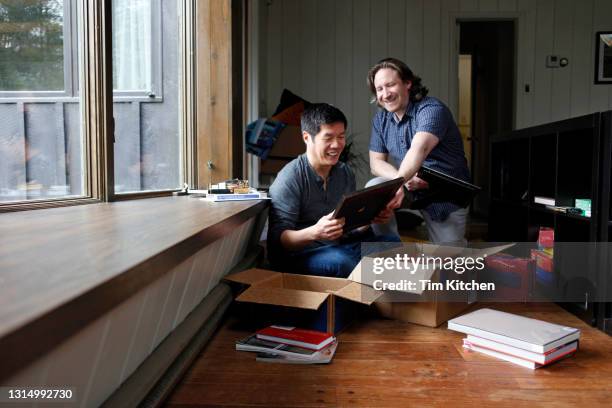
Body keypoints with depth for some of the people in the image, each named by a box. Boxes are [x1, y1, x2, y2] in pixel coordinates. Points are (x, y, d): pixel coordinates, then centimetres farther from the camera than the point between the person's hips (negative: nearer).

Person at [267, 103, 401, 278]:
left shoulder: (345, 173, 8)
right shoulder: (289, 178, -14)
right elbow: (277, 239, -19)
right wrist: (314, 232, -36)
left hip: (340, 247, 6)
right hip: (300, 256, -6)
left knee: (392, 243, -14)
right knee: (338, 261, -35)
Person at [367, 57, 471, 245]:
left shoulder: (431, 109, -20)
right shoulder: (381, 119, 0)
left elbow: (419, 150, -38)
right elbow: (376, 162, -2)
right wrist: (404, 179, -22)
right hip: (410, 188, 5)